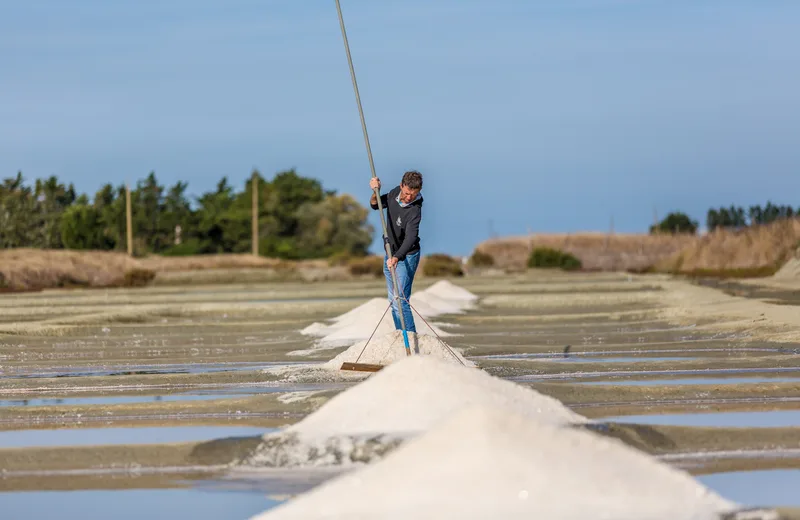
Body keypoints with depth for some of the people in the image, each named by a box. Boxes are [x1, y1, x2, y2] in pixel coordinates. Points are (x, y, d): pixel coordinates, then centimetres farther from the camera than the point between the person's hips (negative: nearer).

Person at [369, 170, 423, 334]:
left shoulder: (415, 210, -28)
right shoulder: (395, 193, -6)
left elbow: (410, 238, -39)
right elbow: (375, 205, 9)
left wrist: (396, 257, -54)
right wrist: (376, 192, -13)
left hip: (406, 256, -8)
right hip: (390, 254, 8)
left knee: (400, 301, -16)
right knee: (393, 300, 13)